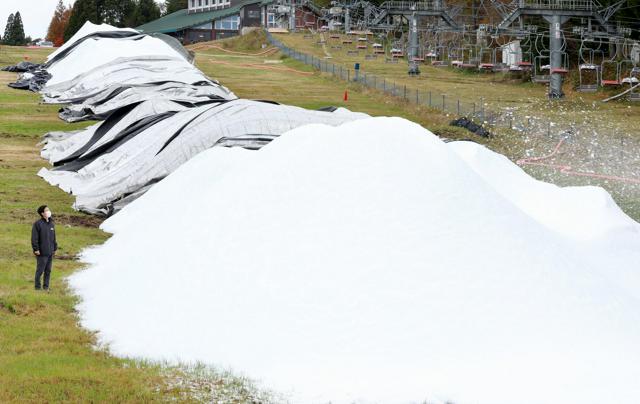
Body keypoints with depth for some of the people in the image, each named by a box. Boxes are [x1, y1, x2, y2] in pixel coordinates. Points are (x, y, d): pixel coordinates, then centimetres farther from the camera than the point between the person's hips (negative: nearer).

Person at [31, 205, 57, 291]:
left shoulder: (51, 224, 10)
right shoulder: (38, 224, -11)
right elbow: (34, 238, -12)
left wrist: (55, 248, 14)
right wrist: (36, 249, -15)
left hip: (50, 252, 6)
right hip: (42, 253, -6)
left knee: (48, 271, 10)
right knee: (40, 270, -1)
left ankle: (46, 286, 18)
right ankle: (37, 287, 9)